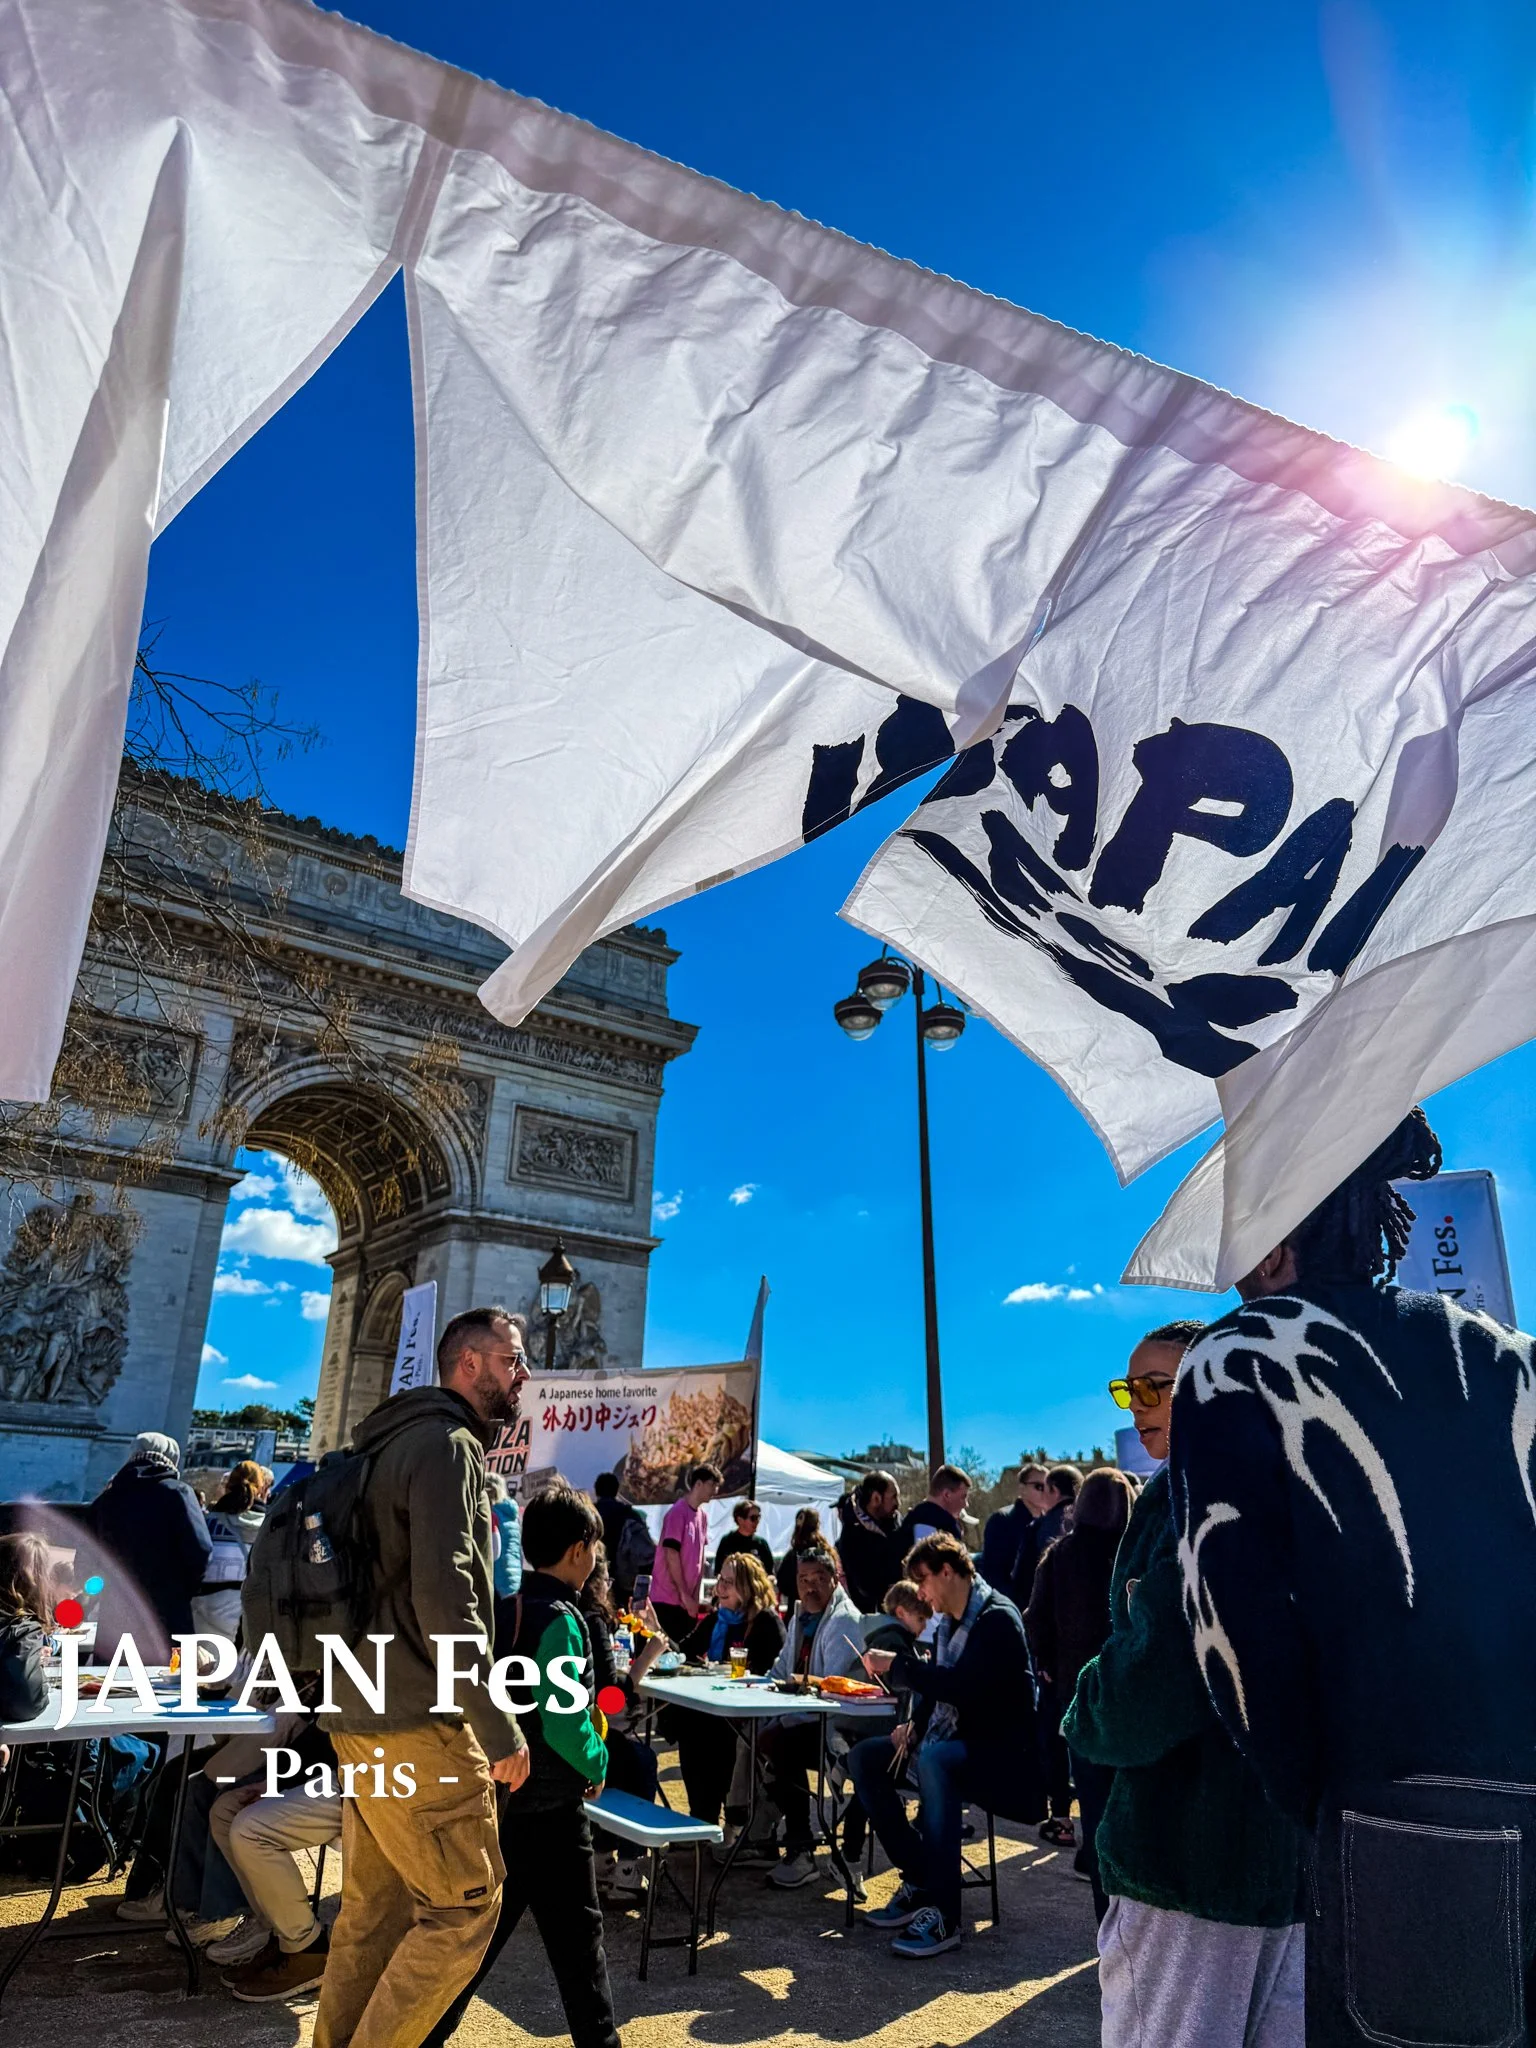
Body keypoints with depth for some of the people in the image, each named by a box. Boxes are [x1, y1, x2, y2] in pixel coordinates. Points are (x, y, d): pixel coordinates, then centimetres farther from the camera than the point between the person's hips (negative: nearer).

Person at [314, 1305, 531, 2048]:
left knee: (374, 1911, 16)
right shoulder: (448, 1444, -15)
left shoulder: (403, 1444, 16)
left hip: (365, 1715, 10)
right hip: (417, 1722, -10)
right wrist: (499, 1728, -20)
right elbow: (444, 1596, -24)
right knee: (466, 1905, 1)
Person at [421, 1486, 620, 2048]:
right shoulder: (559, 1618, -22)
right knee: (576, 1935, 8)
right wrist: (597, 1763, -11)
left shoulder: (505, 1602, 2)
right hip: (548, 1809, -7)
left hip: (495, 1797, 8)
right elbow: (563, 1721, -28)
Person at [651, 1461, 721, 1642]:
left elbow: (700, 1556, 13)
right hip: (667, 1599, -7)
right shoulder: (678, 1512, -14)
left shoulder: (703, 1515, 9)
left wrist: (695, 1596, 7)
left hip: (689, 1601, 7)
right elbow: (671, 1555, -16)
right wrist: (684, 1595, -12)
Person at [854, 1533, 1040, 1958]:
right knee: (864, 1757, -1)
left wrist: (897, 1664, -23)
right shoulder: (948, 1623, 9)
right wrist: (914, 1725, -2)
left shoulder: (997, 1618, -18)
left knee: (935, 1760, -37)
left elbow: (962, 1685, -29)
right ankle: (920, 1880, 0)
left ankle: (943, 1915, -29)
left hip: (1002, 1752, -9)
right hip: (954, 1742, 9)